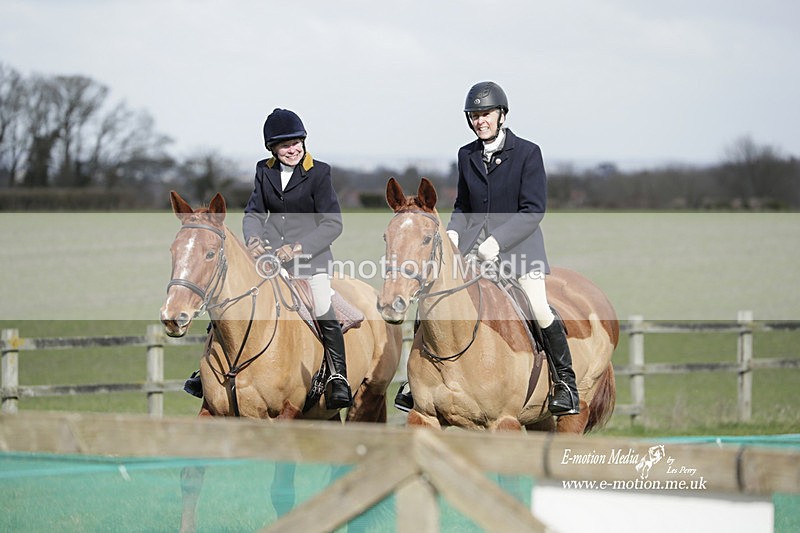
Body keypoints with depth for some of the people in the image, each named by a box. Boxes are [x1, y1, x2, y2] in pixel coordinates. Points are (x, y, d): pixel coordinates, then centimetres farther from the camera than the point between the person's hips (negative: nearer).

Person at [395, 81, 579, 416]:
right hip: (474, 237, 5)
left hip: (518, 238, -5)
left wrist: (497, 241, -20)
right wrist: (454, 231, -2)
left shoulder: (528, 153, -7)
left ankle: (566, 384, -3)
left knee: (539, 309, -19)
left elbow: (533, 209, -11)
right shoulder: (466, 155, 9)